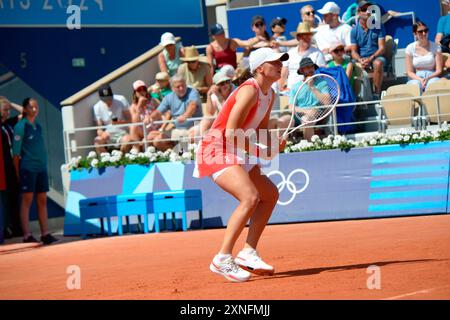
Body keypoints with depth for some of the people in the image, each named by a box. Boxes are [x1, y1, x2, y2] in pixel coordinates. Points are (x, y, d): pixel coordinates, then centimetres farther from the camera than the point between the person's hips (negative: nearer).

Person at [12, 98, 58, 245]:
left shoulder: (38, 126, 14)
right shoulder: (20, 126, -6)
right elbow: (16, 152, -7)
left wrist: (43, 164, 12)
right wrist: (18, 172, -7)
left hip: (41, 168, 7)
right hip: (28, 167, -7)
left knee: (42, 200, 6)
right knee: (27, 200, -5)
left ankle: (45, 234, 8)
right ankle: (27, 235, -3)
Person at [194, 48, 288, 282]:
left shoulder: (270, 94, 10)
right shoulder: (249, 91, -19)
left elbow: (261, 130, 17)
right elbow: (231, 133, -23)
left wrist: (274, 143, -4)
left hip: (235, 154, 11)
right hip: (216, 150, -11)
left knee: (270, 194, 17)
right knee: (250, 198, -27)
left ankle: (248, 253, 15)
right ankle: (222, 259, -28)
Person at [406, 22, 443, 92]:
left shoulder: (435, 47, 6)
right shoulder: (410, 48, 7)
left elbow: (439, 70, 5)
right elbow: (410, 72, 6)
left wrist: (427, 78, -15)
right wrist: (420, 79, -15)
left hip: (432, 76, 0)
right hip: (416, 78, 0)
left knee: (432, 83, -38)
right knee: (415, 84, -37)